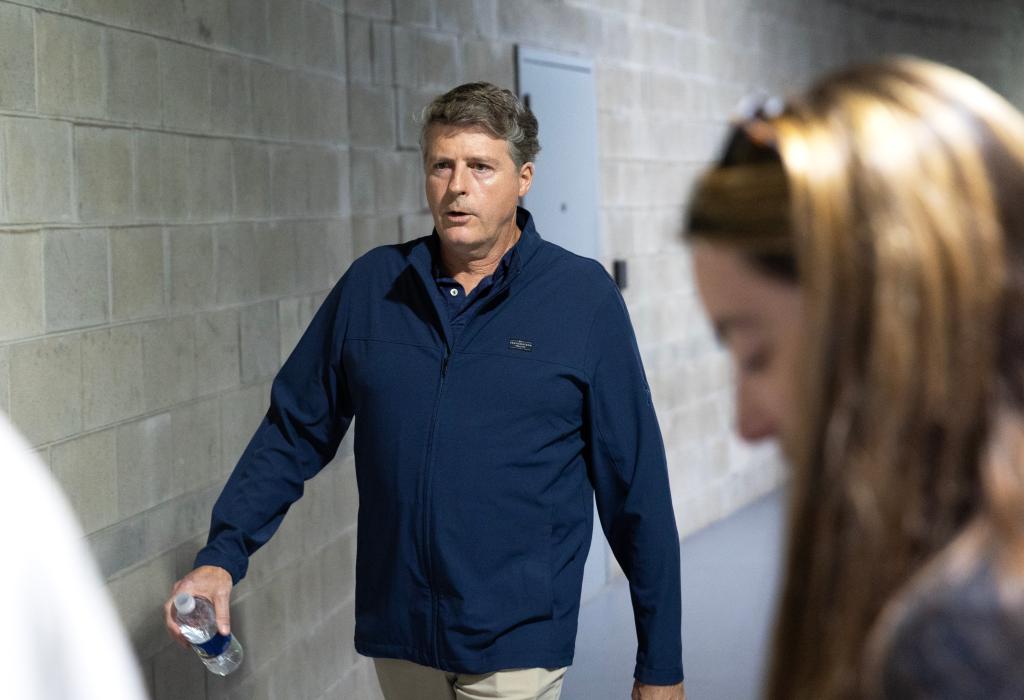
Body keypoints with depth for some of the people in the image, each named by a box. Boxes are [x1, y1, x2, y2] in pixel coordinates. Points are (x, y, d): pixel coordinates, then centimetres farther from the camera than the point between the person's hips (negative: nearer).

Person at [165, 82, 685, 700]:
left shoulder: (584, 297, -5)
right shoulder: (372, 286, 4)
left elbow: (636, 486, -3)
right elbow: (294, 431, 9)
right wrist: (223, 555, -4)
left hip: (516, 648, -3)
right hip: (397, 635, 4)